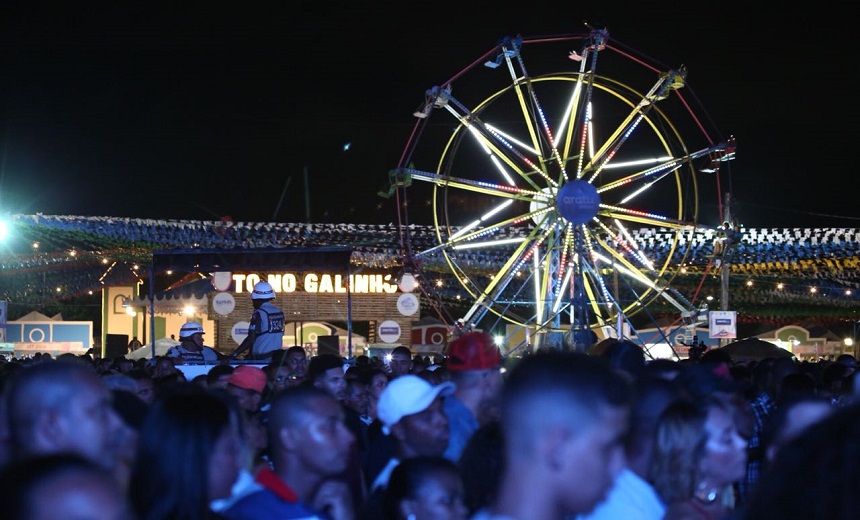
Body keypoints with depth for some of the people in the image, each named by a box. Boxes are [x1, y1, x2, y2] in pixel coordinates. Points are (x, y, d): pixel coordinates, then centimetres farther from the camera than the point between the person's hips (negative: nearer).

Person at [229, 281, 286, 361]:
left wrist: (235, 353, -12)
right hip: (277, 356, 7)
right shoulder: (280, 312, 11)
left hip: (262, 358, -7)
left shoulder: (259, 314, -11)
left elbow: (251, 339, -17)